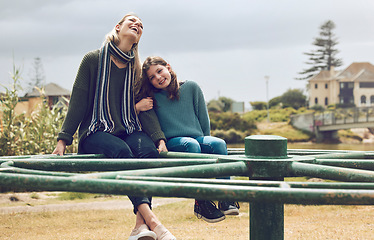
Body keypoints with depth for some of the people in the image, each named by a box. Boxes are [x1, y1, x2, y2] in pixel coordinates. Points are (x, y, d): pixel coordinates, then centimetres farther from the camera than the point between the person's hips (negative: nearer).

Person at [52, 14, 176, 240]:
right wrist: (63, 140, -5)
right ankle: (152, 221, -46)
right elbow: (78, 102, 2)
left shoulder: (137, 69, 15)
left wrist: (160, 138, -9)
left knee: (147, 150, -32)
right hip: (96, 133, -3)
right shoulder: (94, 60, 4)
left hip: (130, 131, 3)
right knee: (121, 151, -36)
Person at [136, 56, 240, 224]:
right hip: (171, 143, -2)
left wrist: (206, 143, 10)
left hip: (198, 137, 2)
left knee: (219, 143, -29)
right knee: (191, 144, -36)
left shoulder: (191, 88, 9)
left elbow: (204, 119, 14)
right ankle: (201, 203, -36)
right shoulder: (151, 97, 7)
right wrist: (137, 107, -14)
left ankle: (226, 199, -31)